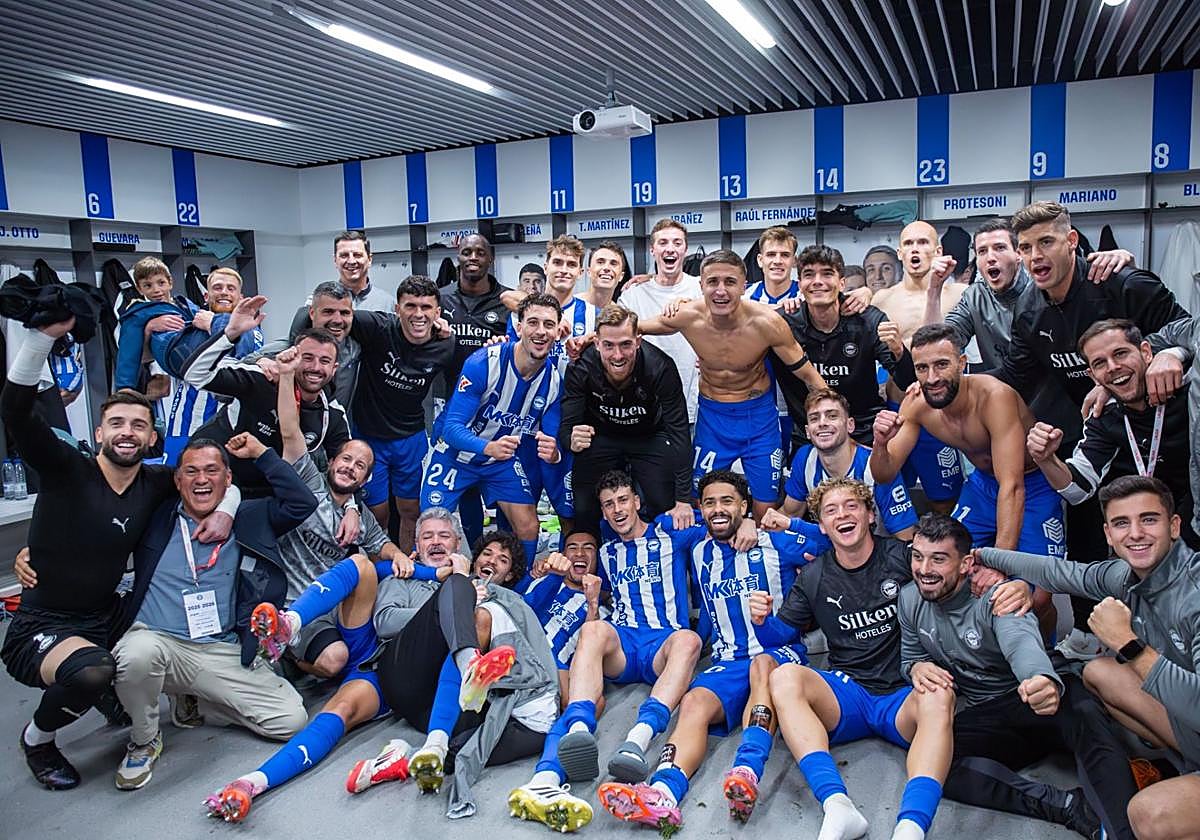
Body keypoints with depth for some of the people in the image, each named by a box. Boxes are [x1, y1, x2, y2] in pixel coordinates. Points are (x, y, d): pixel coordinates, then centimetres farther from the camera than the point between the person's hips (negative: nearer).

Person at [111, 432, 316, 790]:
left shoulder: (245, 519, 11)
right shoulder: (157, 517, 10)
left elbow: (302, 504, 2)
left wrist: (260, 453, 2)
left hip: (222, 653, 1)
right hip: (156, 639, -1)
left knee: (292, 720, -10)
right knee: (138, 652, -39)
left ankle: (195, 696, 16)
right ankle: (144, 740, -5)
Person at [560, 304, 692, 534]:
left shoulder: (661, 367, -30)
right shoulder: (580, 368, -26)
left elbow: (679, 431, -27)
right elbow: (566, 427, -21)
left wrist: (684, 501, -31)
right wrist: (573, 441, -49)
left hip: (650, 435, 0)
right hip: (599, 436, 1)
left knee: (664, 509, -9)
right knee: (584, 512, -4)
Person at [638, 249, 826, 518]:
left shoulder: (766, 322, -21)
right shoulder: (687, 316, -17)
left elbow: (810, 376, -11)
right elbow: (635, 327, 2)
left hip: (759, 415, -1)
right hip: (711, 415, 1)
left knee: (766, 512, 6)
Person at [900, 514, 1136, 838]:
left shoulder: (994, 596, -15)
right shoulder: (910, 600, 1)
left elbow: (1021, 642, -37)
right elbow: (909, 657, 16)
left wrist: (1047, 681, -61)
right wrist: (917, 667, -11)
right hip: (979, 719, 4)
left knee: (1084, 711, -39)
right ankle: (1072, 807, -31)